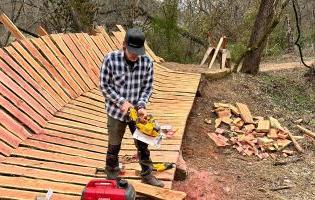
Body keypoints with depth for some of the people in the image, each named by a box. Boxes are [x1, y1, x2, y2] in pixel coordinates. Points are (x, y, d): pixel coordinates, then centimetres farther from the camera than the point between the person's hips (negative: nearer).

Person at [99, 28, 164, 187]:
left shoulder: (147, 62, -12)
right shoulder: (111, 59, -19)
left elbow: (148, 88, -4)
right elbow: (104, 85, -12)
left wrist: (141, 106, -18)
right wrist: (121, 102, -19)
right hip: (116, 111, -2)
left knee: (143, 145, 17)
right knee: (114, 147, 14)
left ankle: (147, 175, 38)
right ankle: (112, 178, 35)